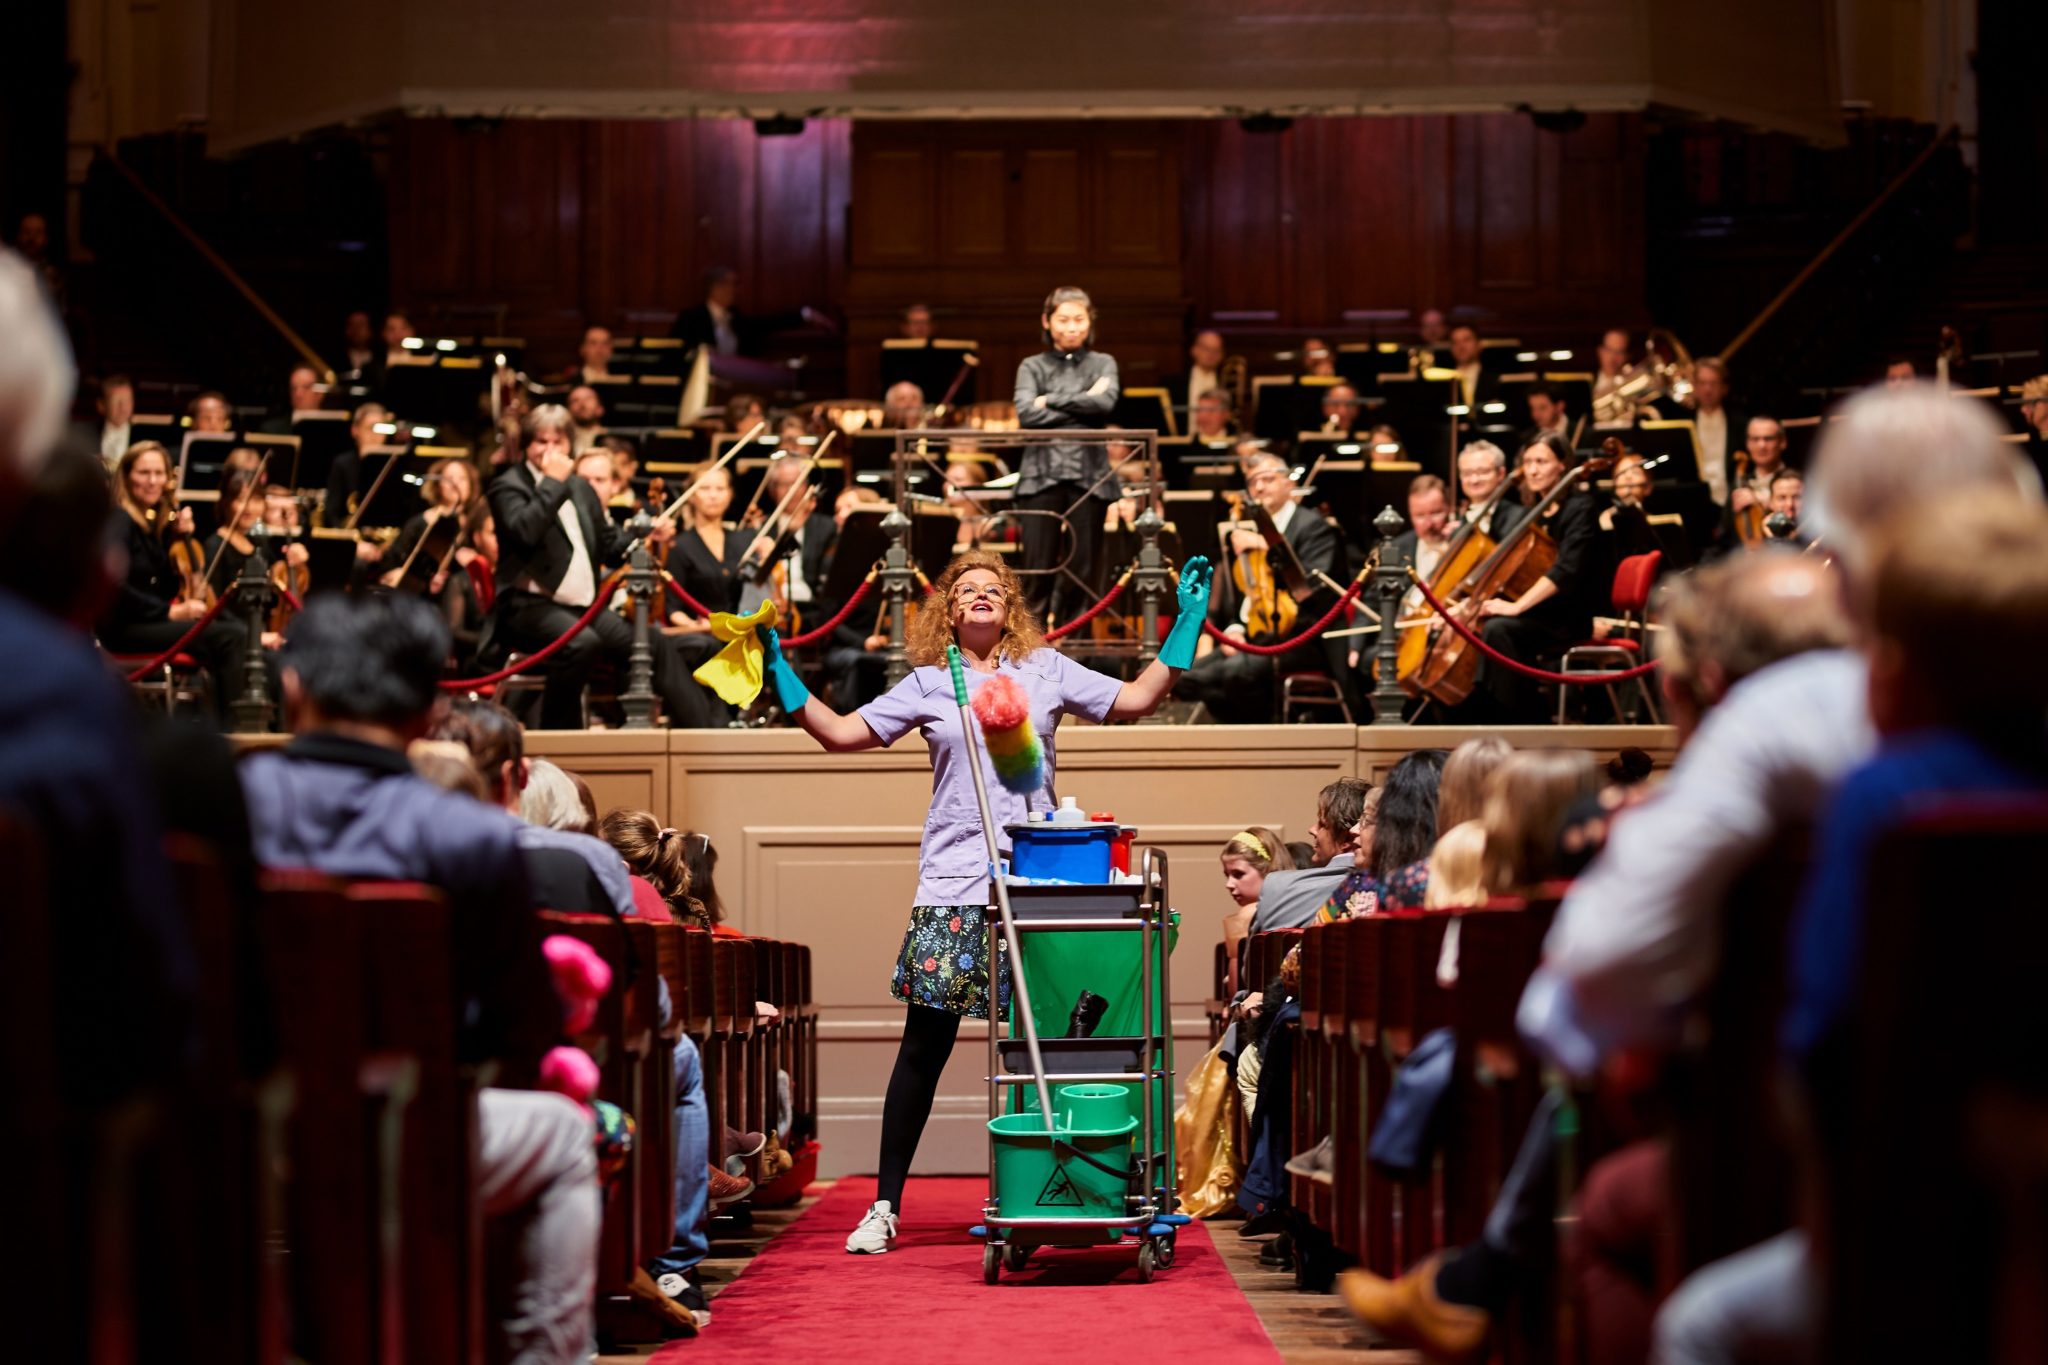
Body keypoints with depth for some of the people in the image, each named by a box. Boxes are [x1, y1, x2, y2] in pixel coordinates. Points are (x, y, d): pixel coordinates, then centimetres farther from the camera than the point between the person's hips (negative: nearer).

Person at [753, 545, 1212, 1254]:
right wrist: (783, 676, 1)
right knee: (925, 1042, -2)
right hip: (952, 885, -1)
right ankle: (885, 1204, 3)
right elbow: (840, 733, 10)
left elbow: (1136, 699, 12)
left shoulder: (1046, 670, 12)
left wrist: (1185, 622, 7)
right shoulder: (927, 684, 11)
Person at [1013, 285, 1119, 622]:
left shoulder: (1102, 364, 12)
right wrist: (1080, 407, -6)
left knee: (1082, 569, 1)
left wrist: (1052, 400, -6)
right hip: (1043, 475, -1)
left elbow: (1105, 403, -8)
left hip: (1089, 476, 1)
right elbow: (1026, 414, -8)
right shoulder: (1032, 366, 9)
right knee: (1039, 569, -5)